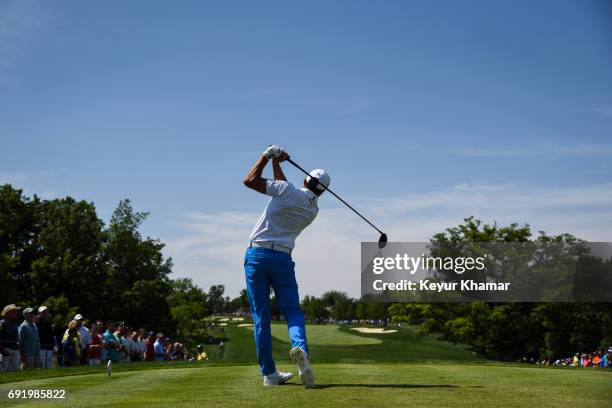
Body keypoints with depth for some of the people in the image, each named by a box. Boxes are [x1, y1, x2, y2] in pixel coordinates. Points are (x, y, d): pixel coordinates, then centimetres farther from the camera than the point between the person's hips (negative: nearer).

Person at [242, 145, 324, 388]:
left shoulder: (288, 191, -5)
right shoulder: (313, 210, 11)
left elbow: (250, 180, 0)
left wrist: (267, 156, 10)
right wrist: (277, 163, 25)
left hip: (257, 255, -2)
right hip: (282, 258, 2)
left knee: (260, 316, 3)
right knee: (292, 310, 6)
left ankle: (269, 373, 4)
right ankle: (300, 347, -27)